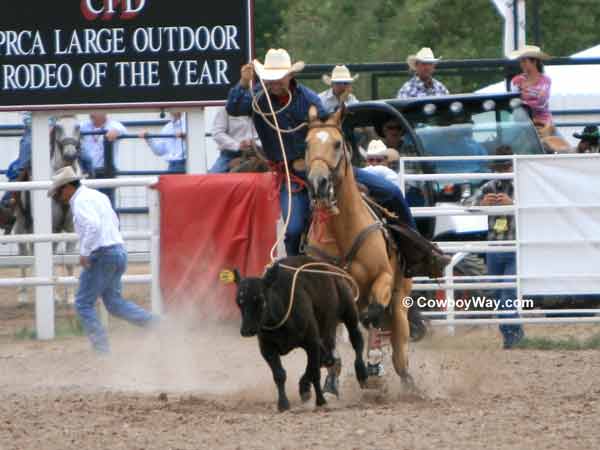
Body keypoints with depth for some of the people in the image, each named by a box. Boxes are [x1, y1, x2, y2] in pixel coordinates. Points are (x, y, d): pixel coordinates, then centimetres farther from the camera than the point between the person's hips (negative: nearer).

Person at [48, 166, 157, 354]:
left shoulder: (81, 201, -12)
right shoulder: (98, 196, 18)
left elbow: (93, 225, -28)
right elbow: (114, 222, 26)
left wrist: (84, 253, -20)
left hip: (101, 255, -9)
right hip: (118, 252, 9)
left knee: (84, 304, 0)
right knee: (114, 303, 15)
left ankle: (102, 348, -2)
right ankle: (154, 323, 3)